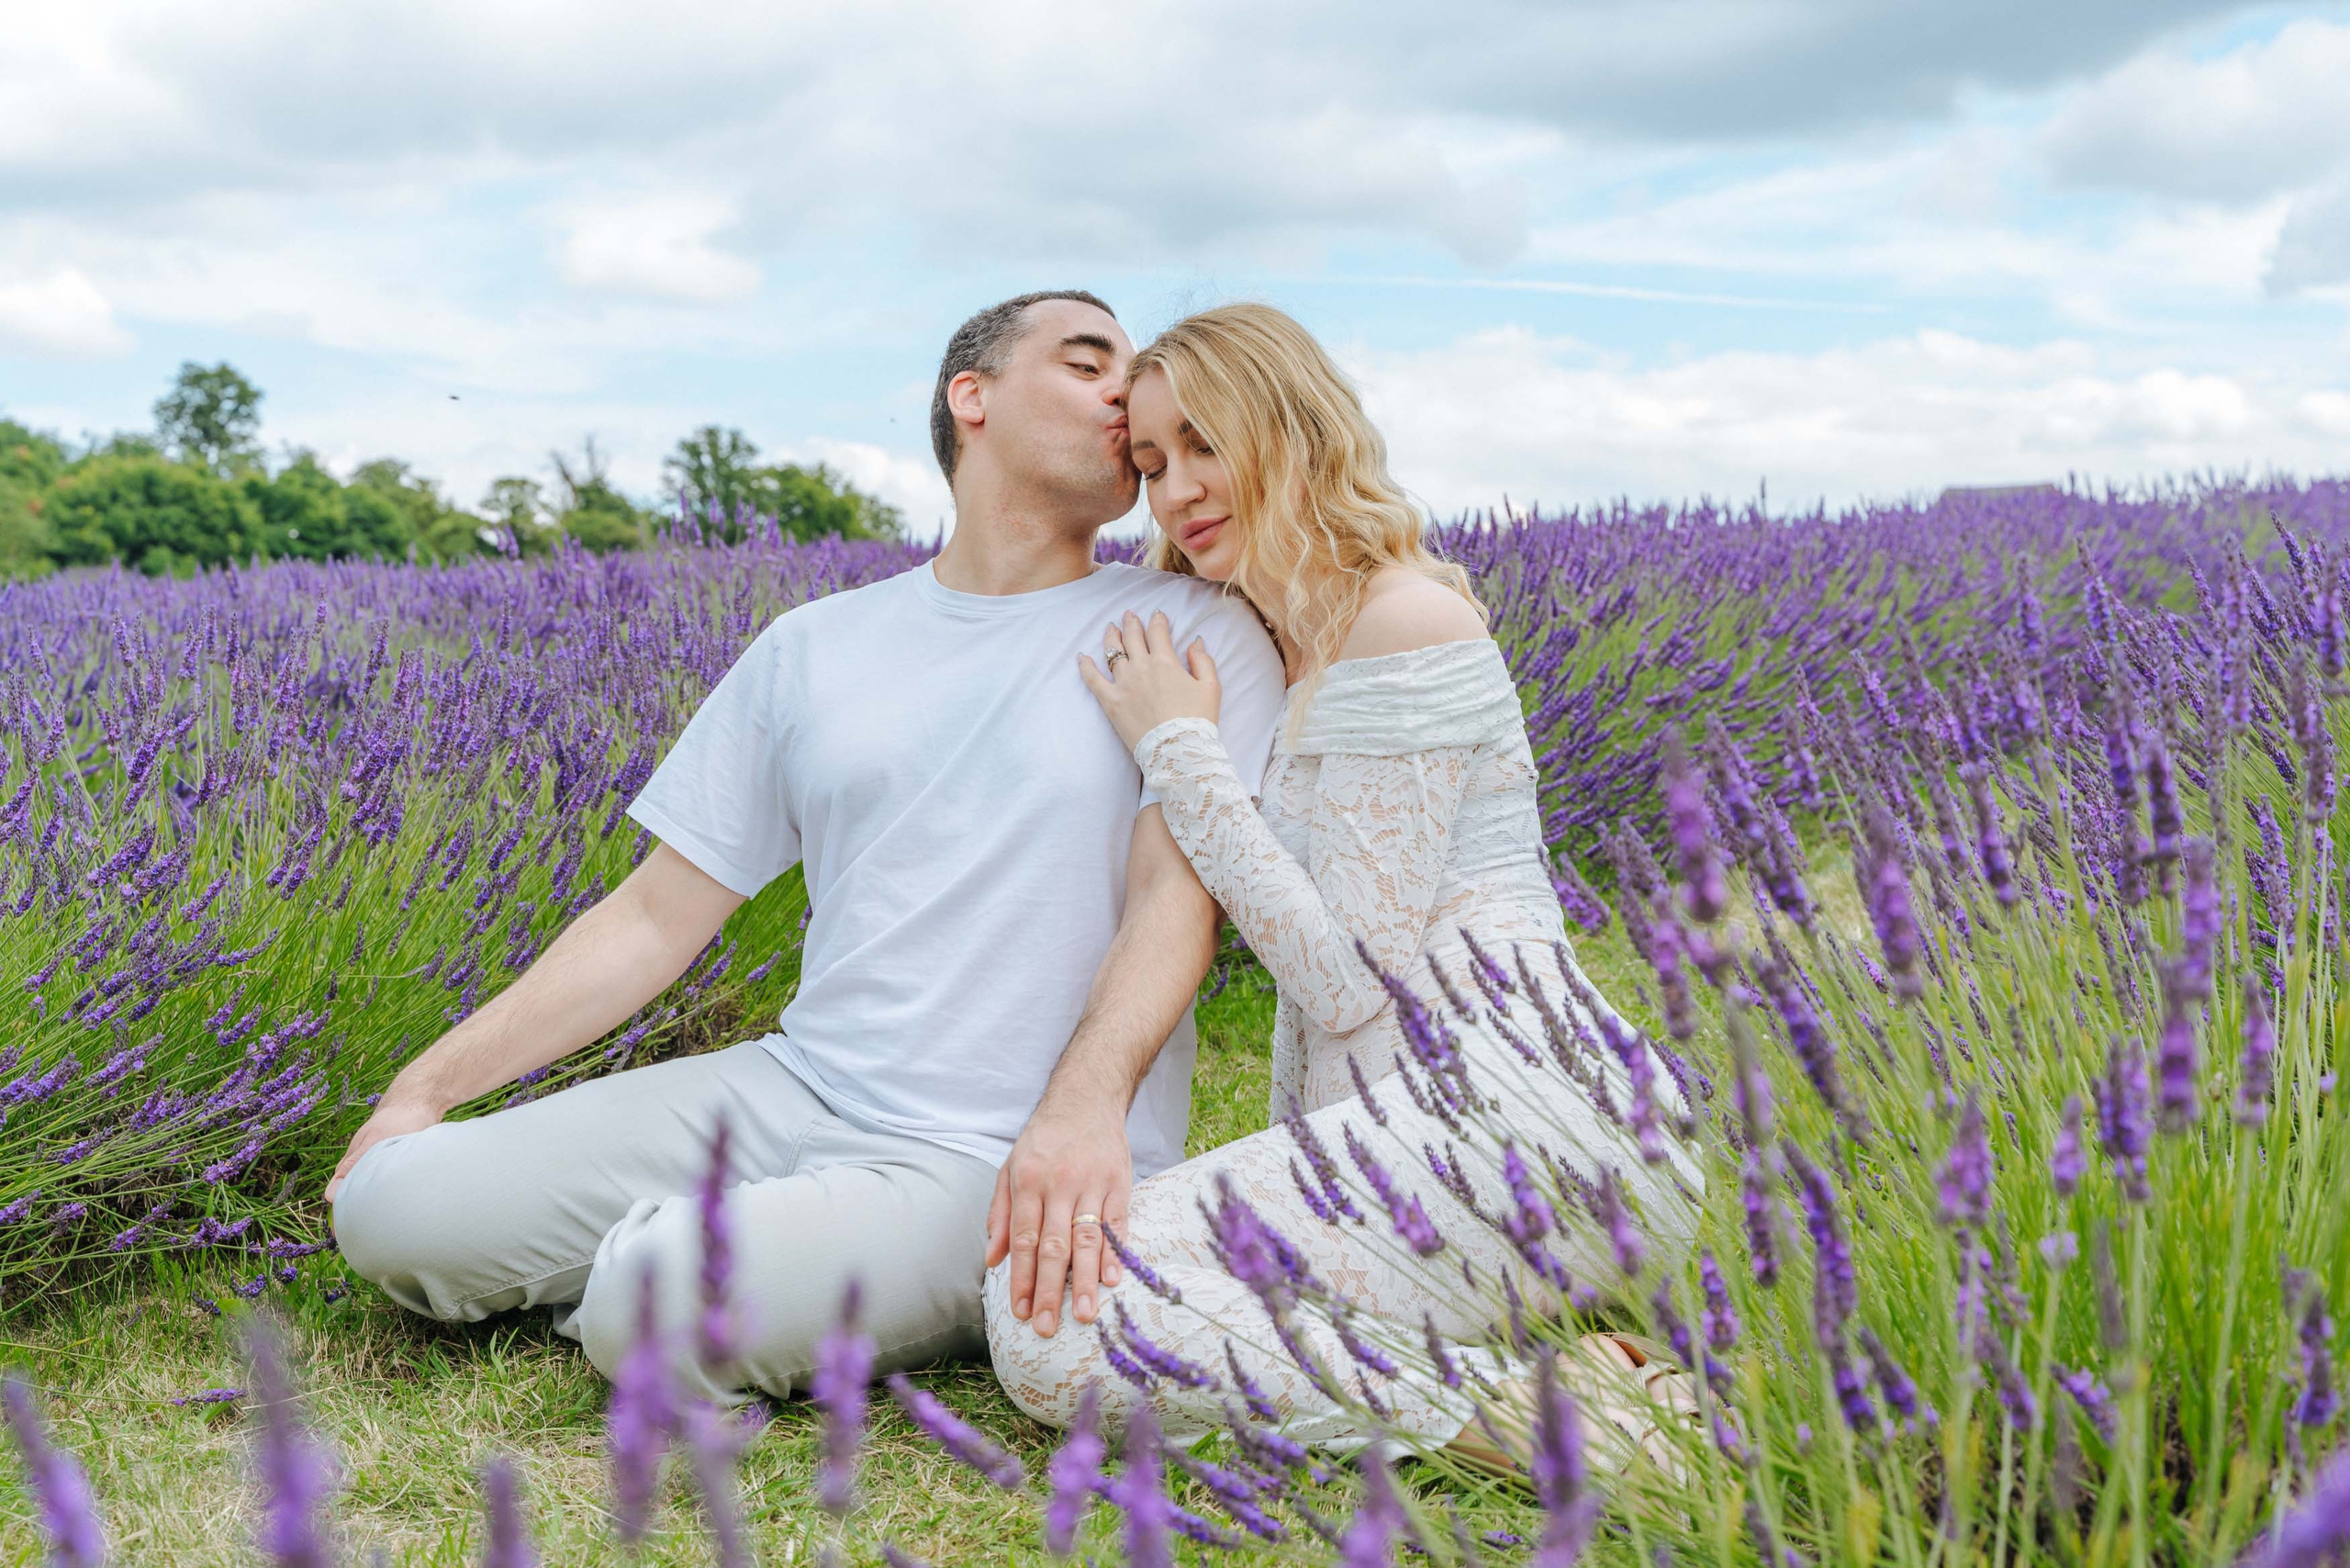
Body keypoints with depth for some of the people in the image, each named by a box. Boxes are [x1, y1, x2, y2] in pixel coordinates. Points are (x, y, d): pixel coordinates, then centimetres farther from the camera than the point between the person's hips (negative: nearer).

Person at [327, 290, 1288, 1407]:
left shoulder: (1192, 632, 2)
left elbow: (1179, 893, -11)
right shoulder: (813, 647, 13)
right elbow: (657, 916, 13)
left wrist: (1085, 1104, -31)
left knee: (659, 1302, -29)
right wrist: (429, 1083, 6)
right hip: (792, 1091, 5)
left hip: (1000, 1160, -5)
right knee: (389, 1208, -7)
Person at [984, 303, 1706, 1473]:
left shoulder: (1405, 619, -9)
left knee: (1045, 1322, -20)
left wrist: (1176, 748, -8)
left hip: (1510, 1105, -11)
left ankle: (1514, 1404, -15)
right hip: (1425, 1118, 11)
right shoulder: (1299, 650, 22)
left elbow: (1353, 979, -14)